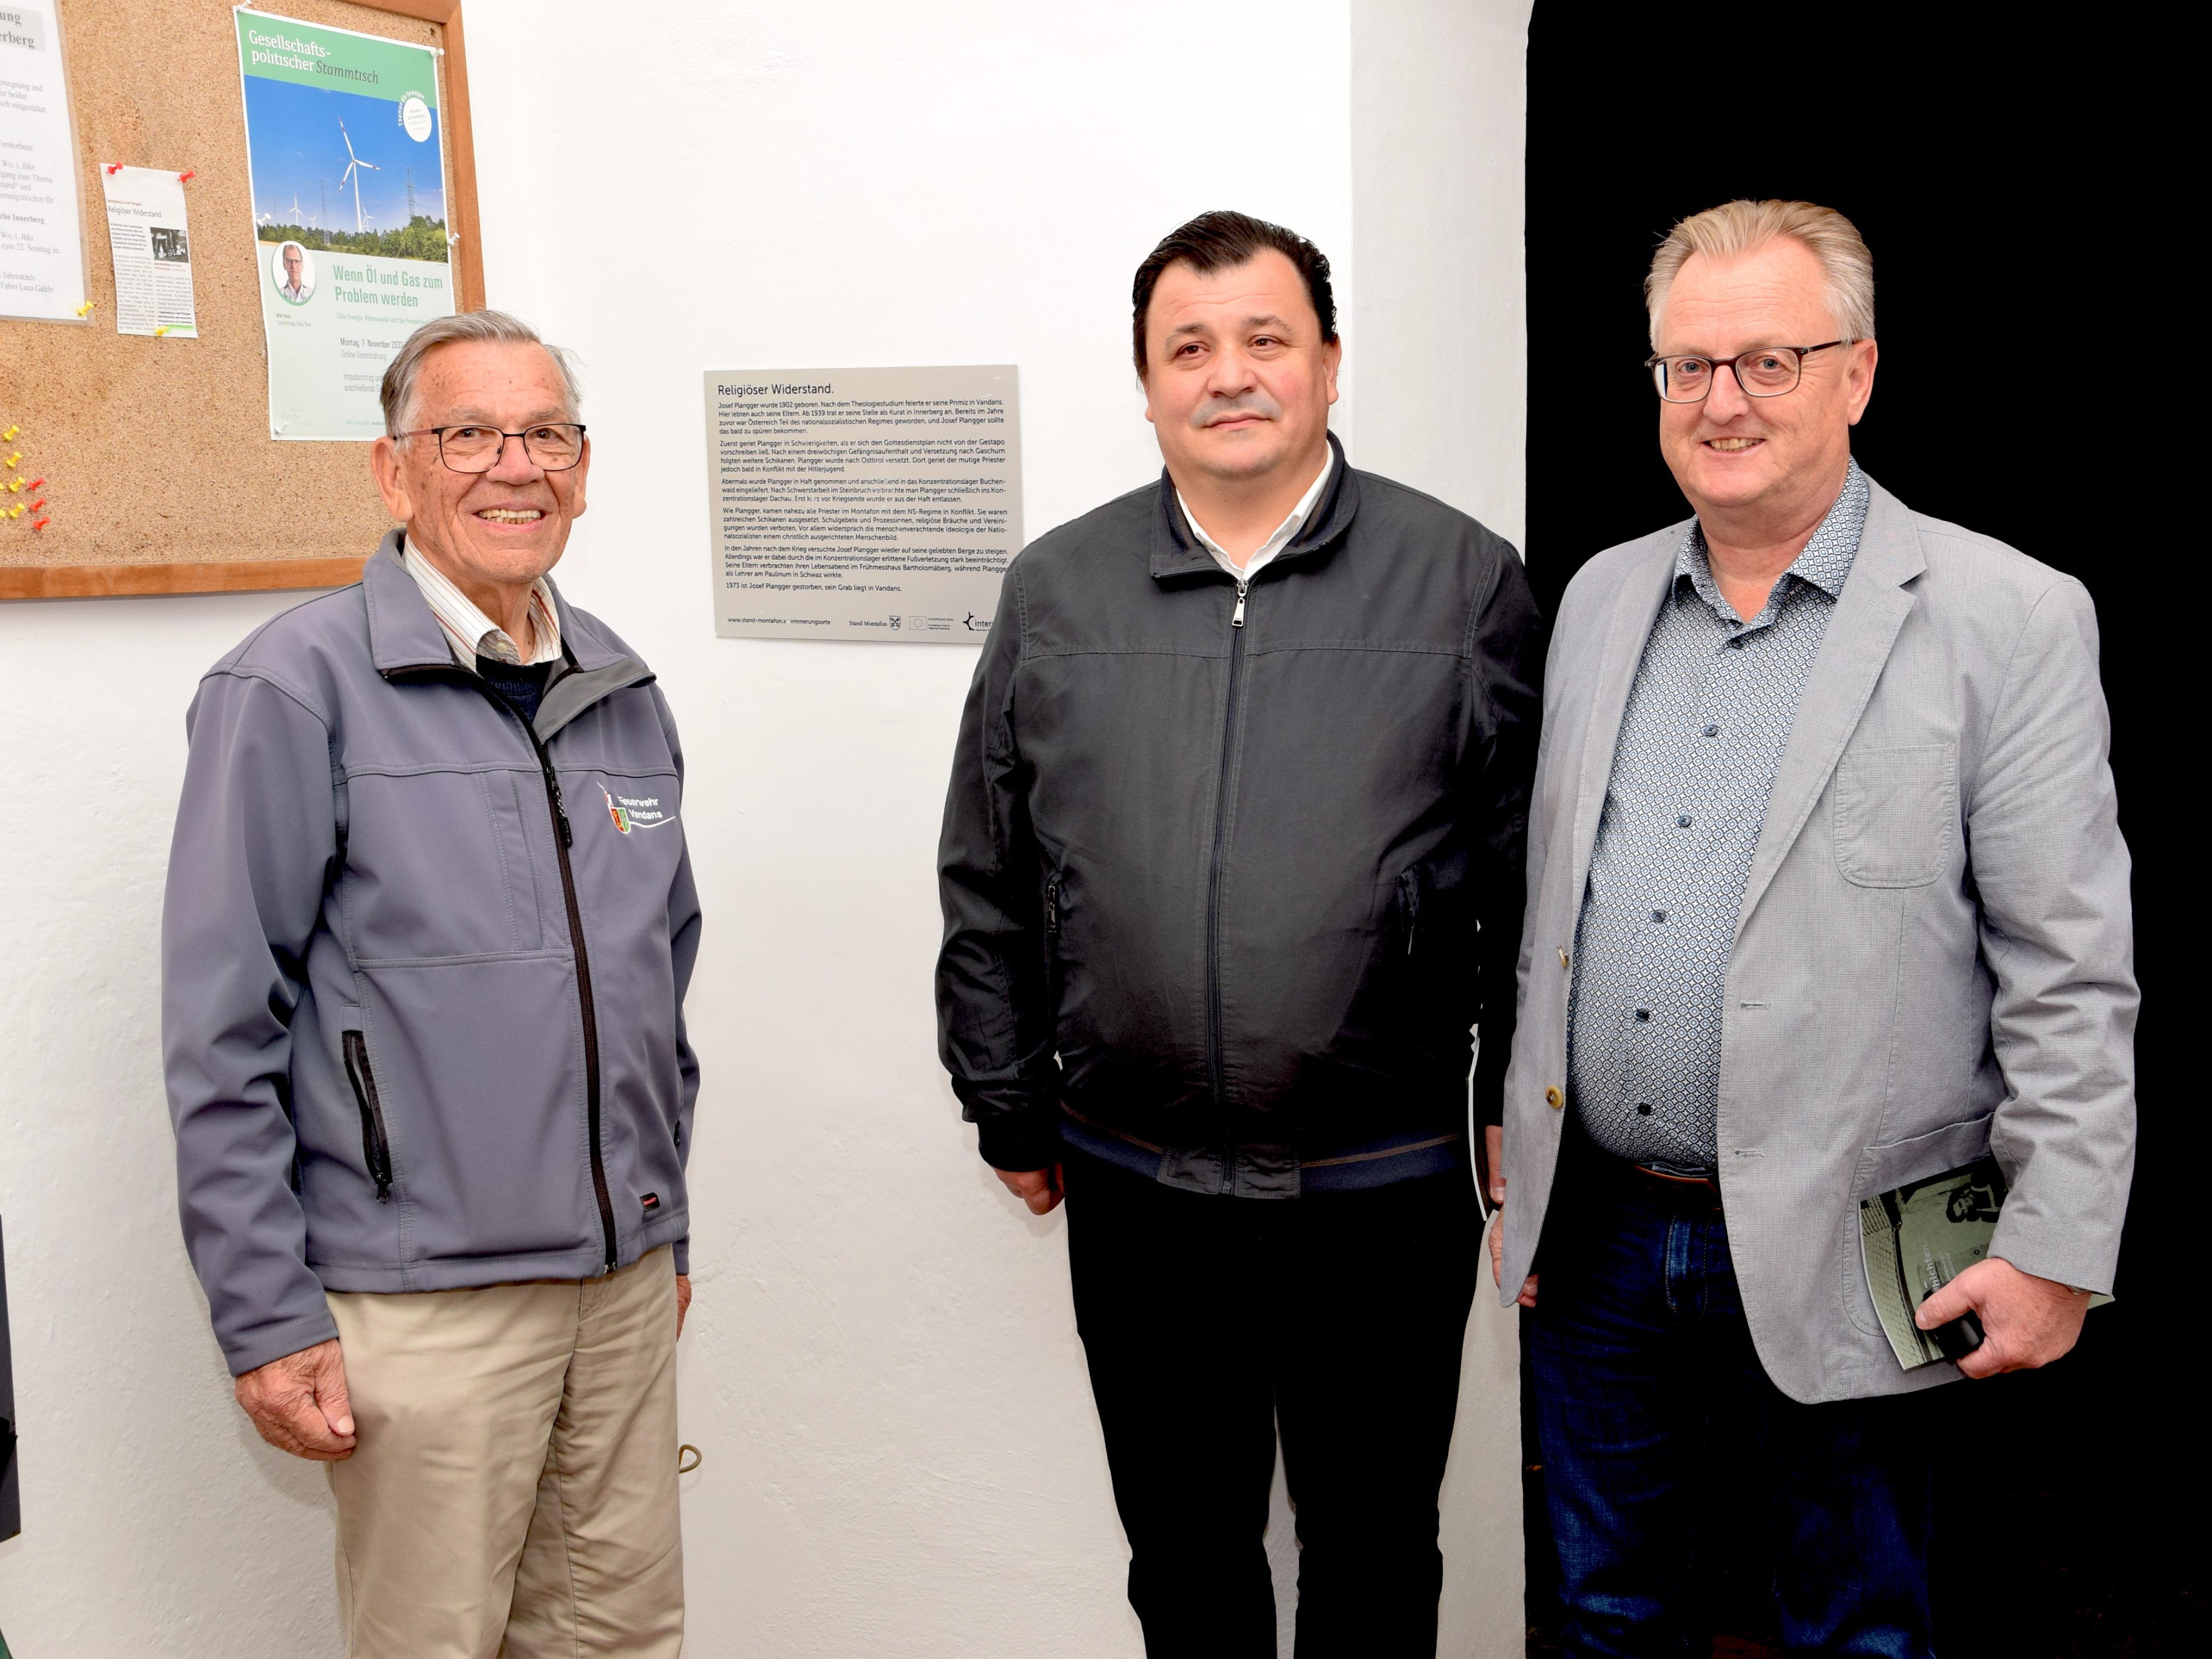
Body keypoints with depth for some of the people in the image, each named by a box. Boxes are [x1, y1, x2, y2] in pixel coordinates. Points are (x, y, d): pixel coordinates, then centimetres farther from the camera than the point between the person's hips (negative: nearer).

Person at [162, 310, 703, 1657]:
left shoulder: (626, 695, 9)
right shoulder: (297, 689, -10)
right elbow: (222, 1037, -10)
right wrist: (268, 1317, -11)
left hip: (626, 1279, 6)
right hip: (423, 1300, -5)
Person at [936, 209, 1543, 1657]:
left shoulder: (1465, 582, -2)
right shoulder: (1056, 591, 3)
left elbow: (1532, 877, 0)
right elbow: (988, 880, 7)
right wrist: (1009, 1106, 8)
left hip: (1385, 1190, -1)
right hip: (1133, 1190, 2)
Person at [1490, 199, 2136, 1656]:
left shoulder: (2009, 619, -9)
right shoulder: (1600, 598, 7)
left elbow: (2074, 977, -9)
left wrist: (2058, 1254, -11)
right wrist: (1523, 1158, 12)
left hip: (1834, 1263, -4)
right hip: (1593, 1236, 5)